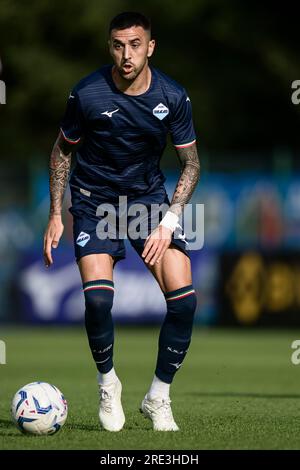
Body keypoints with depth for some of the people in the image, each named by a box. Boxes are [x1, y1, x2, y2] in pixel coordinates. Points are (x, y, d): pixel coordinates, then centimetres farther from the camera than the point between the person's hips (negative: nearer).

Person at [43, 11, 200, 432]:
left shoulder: (173, 97, -11)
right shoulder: (88, 94, -16)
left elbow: (191, 163, -1)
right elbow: (62, 151, 0)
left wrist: (169, 222, -11)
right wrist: (55, 215, -3)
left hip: (149, 196, 2)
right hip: (95, 201, -2)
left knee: (184, 298, -14)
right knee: (98, 299, -22)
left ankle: (158, 398, 5)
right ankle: (108, 385, 6)